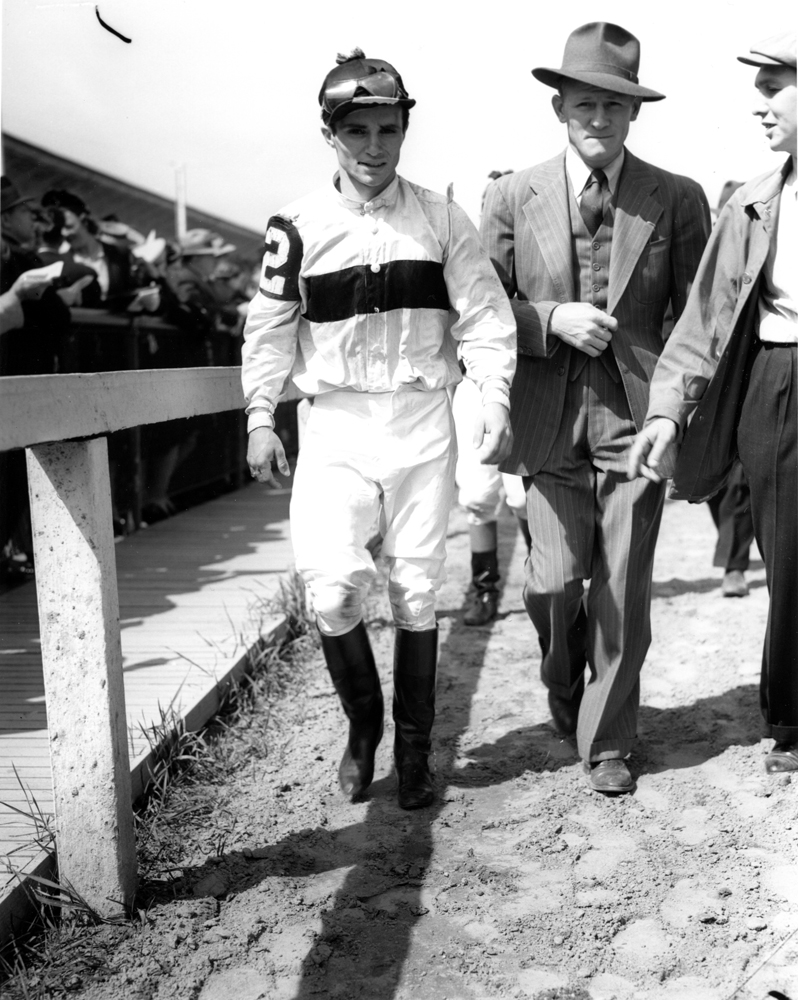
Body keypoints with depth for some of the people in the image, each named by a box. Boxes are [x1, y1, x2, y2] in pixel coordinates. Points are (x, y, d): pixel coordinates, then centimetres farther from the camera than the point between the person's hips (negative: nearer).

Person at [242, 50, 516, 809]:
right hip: (336, 426, 0)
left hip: (422, 422, 1)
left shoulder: (441, 219, 0)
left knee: (416, 591, 6)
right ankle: (362, 726, 15)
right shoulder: (298, 225, 0)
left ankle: (413, 752, 21)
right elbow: (269, 327, 5)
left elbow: (483, 316, 1)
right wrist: (260, 419, 0)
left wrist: (495, 403, -10)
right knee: (332, 587, -12)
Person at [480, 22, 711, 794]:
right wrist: (552, 319, -10)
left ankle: (605, 743, 20)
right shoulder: (512, 197, 5)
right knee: (554, 581, -4)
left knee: (623, 591, 2)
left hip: (637, 415, 0)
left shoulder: (678, 200, 4)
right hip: (551, 419, 0)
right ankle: (564, 687, 30)